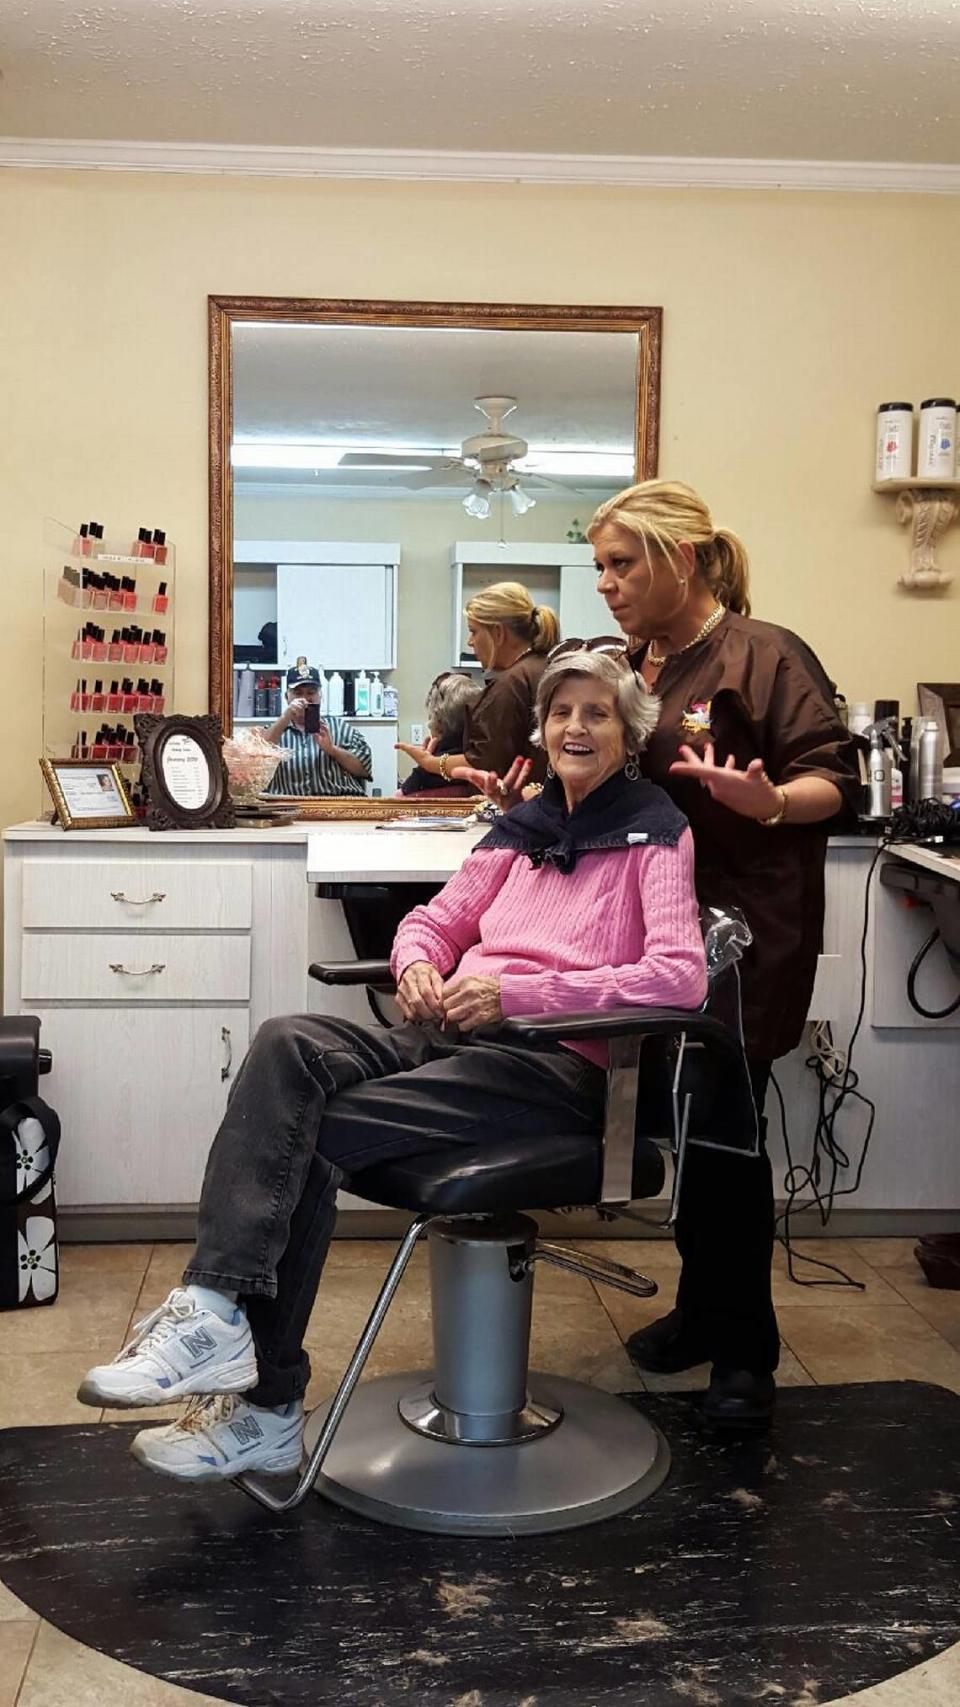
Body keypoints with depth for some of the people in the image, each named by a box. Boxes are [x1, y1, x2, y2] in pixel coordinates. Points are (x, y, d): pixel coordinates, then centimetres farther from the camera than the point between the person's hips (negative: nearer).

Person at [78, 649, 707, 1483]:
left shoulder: (655, 832, 1)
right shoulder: (523, 827, 22)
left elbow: (680, 975, -13)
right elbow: (434, 920, 24)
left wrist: (517, 991, -20)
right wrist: (416, 962, -2)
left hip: (559, 1063, -6)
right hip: (456, 1033, 6)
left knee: (310, 1135, -23)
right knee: (288, 1044, -24)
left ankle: (262, 1406, -17)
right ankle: (216, 1312, -31)